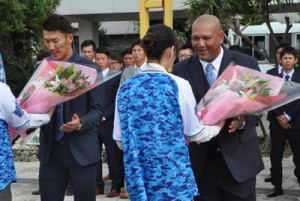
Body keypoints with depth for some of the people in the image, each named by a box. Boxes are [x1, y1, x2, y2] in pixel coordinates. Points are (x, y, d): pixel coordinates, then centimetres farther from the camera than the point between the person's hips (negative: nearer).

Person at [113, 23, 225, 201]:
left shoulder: (125, 88, 0)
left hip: (137, 177, 4)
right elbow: (195, 134, 0)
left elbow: (120, 140, 6)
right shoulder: (178, 85, -10)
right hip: (173, 177, -4)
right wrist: (219, 125, 19)